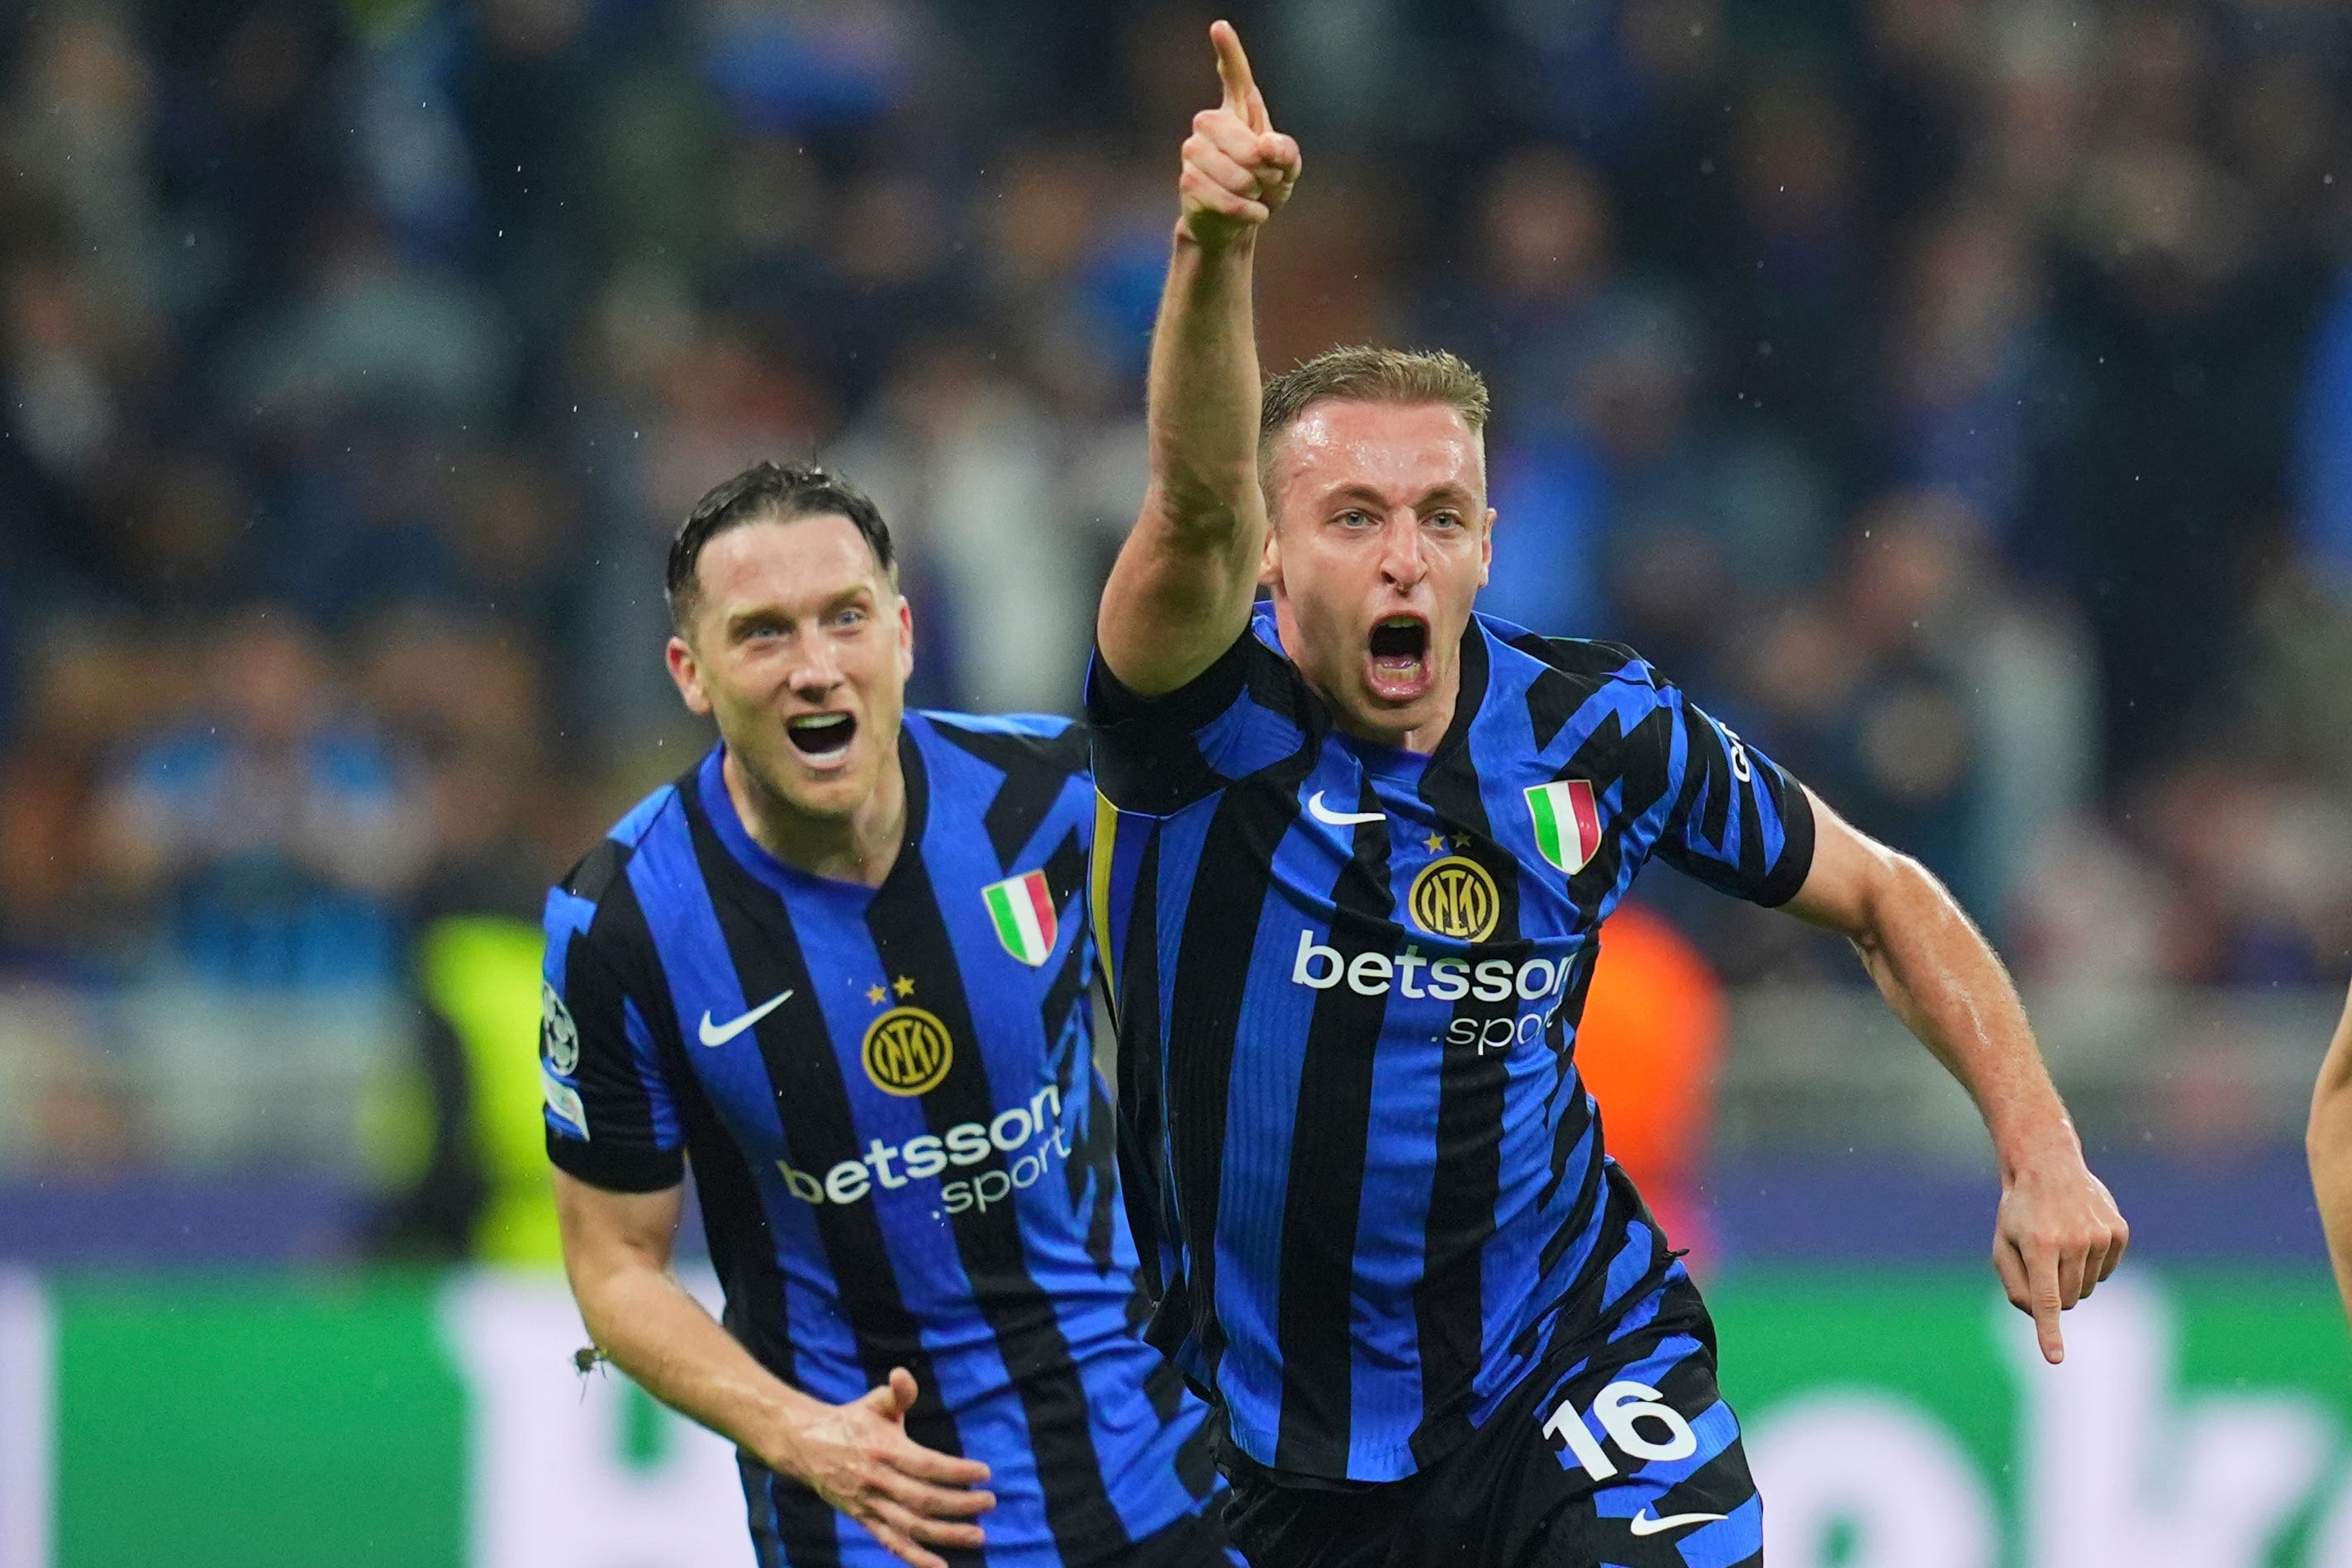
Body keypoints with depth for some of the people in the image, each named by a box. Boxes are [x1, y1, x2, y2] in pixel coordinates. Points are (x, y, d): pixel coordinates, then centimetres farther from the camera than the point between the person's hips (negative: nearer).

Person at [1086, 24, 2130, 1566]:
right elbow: (1198, 503, -36)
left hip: (1576, 1382, 1)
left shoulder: (1600, 730, -5)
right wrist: (1213, 247, -53)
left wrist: (2042, 1154, 1)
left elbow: (1883, 897, 10)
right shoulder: (1208, 719, -13)